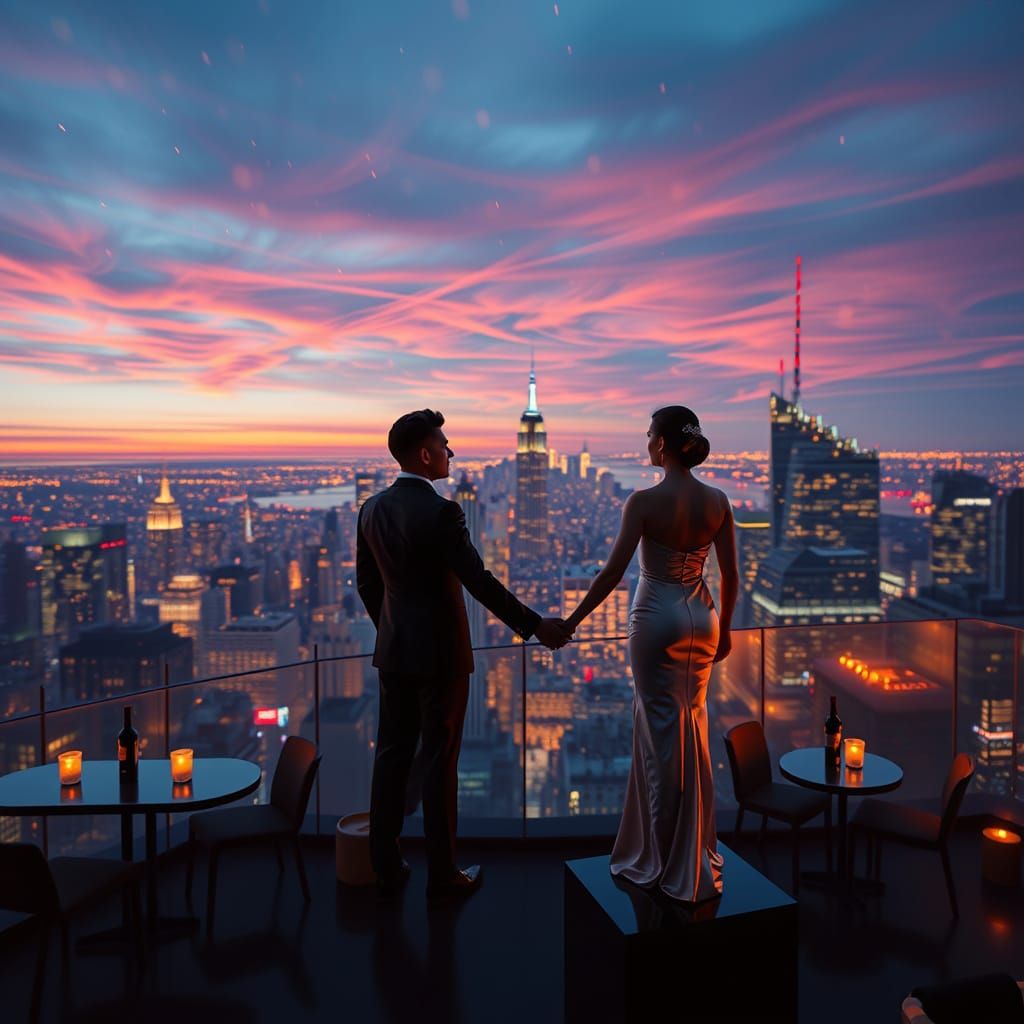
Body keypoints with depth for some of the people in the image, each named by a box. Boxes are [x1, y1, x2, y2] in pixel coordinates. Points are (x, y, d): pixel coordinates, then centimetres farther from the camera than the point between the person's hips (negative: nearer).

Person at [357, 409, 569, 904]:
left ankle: (385, 868, 24)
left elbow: (366, 584, 12)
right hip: (440, 654, -6)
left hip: (393, 652, 7)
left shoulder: (372, 508, 4)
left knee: (392, 754, 13)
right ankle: (441, 876, 17)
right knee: (439, 761, 4)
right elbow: (479, 582, -20)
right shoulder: (440, 512, -18)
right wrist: (536, 626, -12)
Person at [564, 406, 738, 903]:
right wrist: (724, 628, 17)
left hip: (656, 618, -5)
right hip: (702, 616, 5)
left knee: (663, 733, 5)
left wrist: (572, 621, -8)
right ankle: (693, 853, 31)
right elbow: (731, 575, 4)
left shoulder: (644, 501, -16)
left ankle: (664, 860, 20)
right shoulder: (717, 501, 0)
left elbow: (613, 571, -17)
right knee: (692, 730, 18)